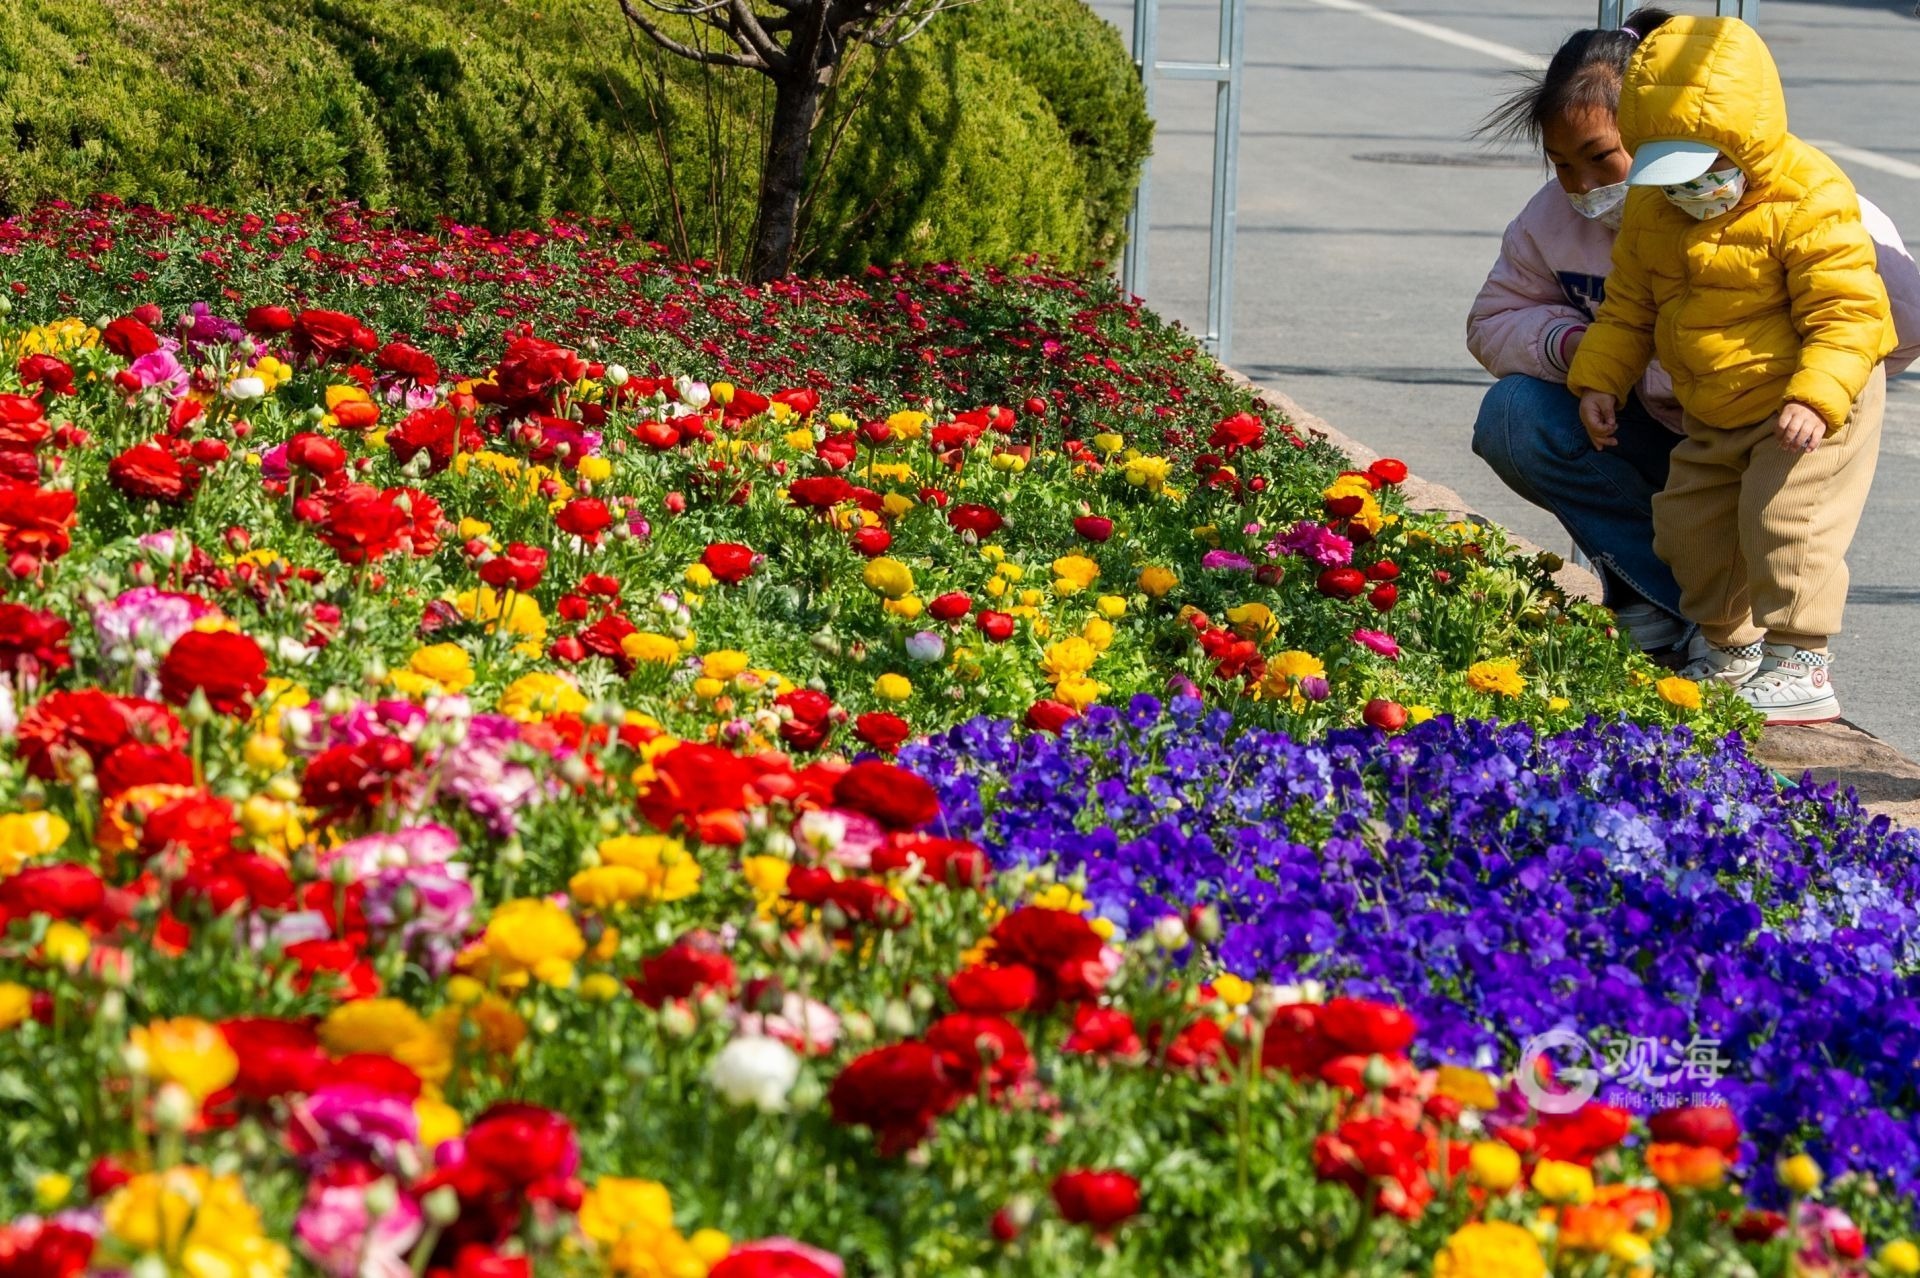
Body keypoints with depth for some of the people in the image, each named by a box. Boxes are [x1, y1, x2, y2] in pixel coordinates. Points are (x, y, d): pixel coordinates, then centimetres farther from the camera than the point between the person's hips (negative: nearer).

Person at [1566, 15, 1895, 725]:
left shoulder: (1808, 202, -23)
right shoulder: (1650, 208, -1)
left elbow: (1845, 314, -25)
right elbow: (1628, 305, 12)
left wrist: (1814, 399, -35)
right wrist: (1599, 379, 3)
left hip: (1812, 406, -8)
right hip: (1713, 419, 8)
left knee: (1784, 517, -17)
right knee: (1688, 525, 12)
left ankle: (1800, 668, -10)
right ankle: (1725, 647, 32)